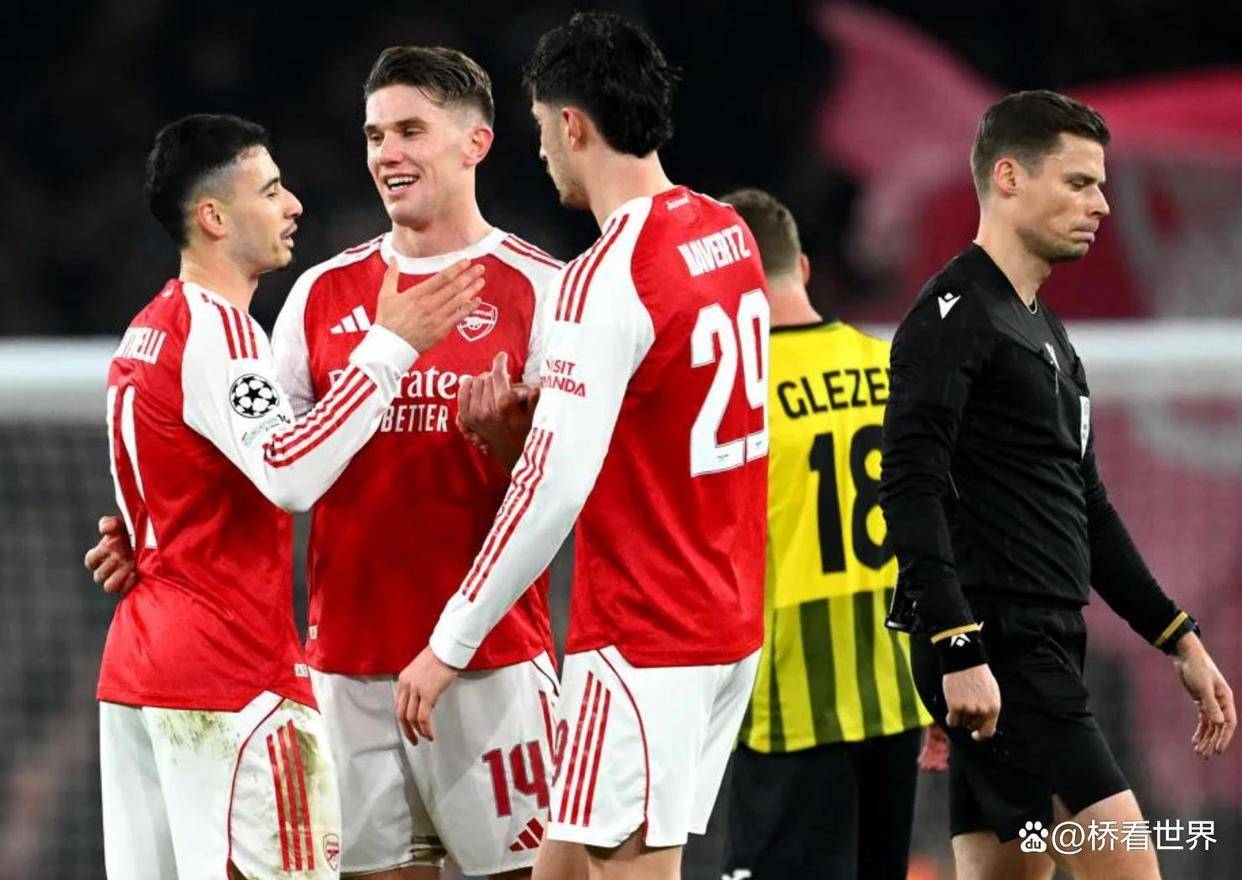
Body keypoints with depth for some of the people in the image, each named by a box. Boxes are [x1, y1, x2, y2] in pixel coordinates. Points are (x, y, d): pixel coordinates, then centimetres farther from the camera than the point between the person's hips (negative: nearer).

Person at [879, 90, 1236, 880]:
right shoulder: (953, 315, -8)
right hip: (994, 650, -10)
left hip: (1046, 649, 10)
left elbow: (1086, 511, 27)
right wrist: (957, 651, -26)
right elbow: (911, 490, -18)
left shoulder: (1045, 331, 22)